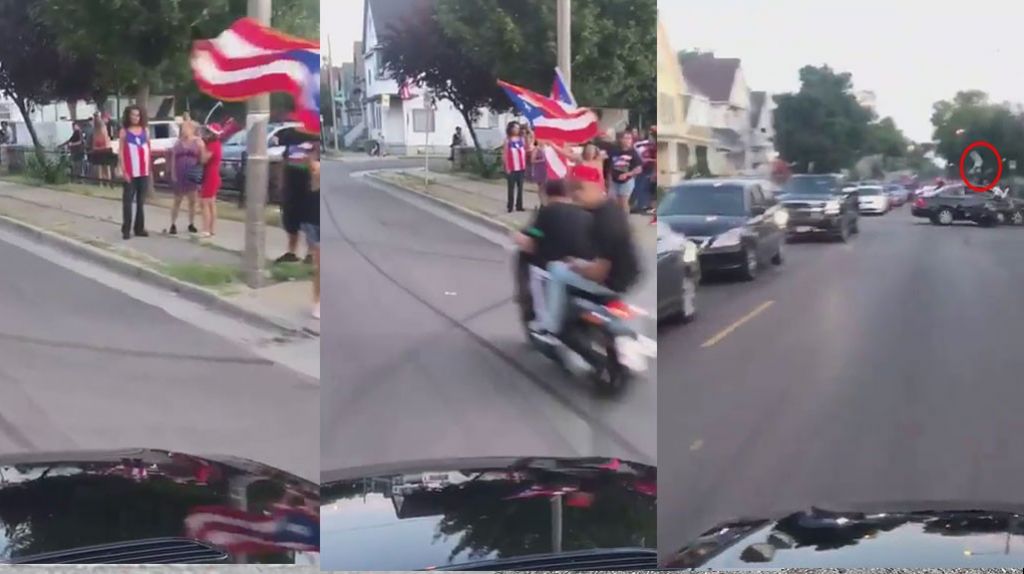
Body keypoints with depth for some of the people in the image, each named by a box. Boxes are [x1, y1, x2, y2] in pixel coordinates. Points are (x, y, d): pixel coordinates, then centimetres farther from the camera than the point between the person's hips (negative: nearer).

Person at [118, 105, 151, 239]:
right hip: (131, 172, -4)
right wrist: (124, 171, -11)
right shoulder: (124, 132, 0)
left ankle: (139, 228, 15)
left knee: (141, 200, 9)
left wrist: (149, 168, 8)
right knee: (128, 200, -4)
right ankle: (126, 229, -3)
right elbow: (121, 152, -3)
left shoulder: (145, 131, 10)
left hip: (144, 172, 4)